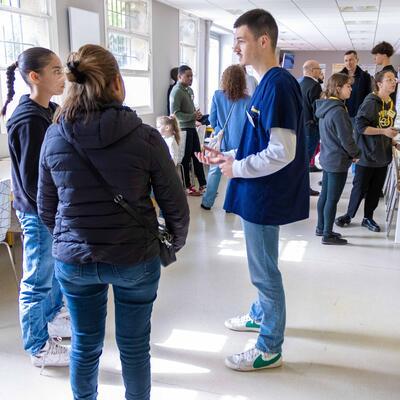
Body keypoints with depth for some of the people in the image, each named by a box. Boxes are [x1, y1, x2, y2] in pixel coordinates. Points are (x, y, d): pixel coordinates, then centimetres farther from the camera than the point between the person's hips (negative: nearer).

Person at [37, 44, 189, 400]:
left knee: (85, 345, 22)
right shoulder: (145, 136, -15)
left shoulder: (54, 137, -6)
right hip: (135, 260, -2)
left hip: (73, 261, 3)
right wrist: (176, 242, 10)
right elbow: (175, 204, -9)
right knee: (134, 347, 17)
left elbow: (46, 209, 3)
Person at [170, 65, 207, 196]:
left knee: (197, 155, 11)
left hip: (191, 127, 9)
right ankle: (187, 186, 15)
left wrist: (196, 114, 1)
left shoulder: (189, 90, 12)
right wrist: (193, 116, -20)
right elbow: (175, 114, -22)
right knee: (186, 158, 2)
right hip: (183, 129, -9)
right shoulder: (176, 91, -16)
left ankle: (202, 184, 20)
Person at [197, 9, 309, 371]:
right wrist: (230, 157, 7)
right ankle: (261, 315, 45)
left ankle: (270, 349, 21)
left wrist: (237, 169, -14)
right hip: (259, 193, 9)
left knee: (265, 270, 4)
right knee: (262, 266, 24)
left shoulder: (279, 84, -19)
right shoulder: (268, 83, 10)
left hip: (265, 196, -9)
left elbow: (282, 153, -25)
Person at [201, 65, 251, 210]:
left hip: (221, 140, 1)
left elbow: (212, 119, 2)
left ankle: (207, 202, 20)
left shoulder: (217, 95, -5)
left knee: (214, 171, 13)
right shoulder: (247, 100, -9)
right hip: (238, 142, -1)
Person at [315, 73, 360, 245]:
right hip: (338, 161, -9)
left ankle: (321, 228, 30)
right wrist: (356, 154, -1)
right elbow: (346, 139, -20)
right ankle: (328, 235, 11)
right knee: (332, 199, 1)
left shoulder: (324, 107, 6)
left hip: (327, 158, 9)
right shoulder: (338, 111, -23)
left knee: (325, 195, 17)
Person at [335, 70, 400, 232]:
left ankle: (368, 218, 25)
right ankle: (349, 215, 22)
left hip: (383, 155, 7)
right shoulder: (371, 102, -14)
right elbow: (360, 126, -21)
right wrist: (383, 131, -23)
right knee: (360, 188, 4)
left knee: (376, 189, 12)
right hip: (367, 155, -7)